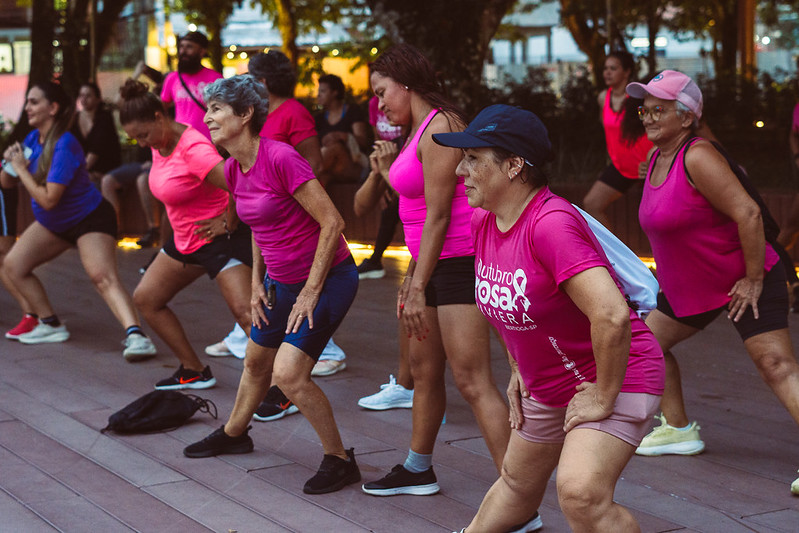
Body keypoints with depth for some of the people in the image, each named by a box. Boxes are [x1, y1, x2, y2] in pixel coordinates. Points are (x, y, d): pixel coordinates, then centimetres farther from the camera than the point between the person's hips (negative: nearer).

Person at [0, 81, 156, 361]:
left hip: (88, 219, -9)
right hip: (53, 223, 9)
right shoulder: (33, 139, 0)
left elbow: (48, 199, -29)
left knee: (103, 276, -27)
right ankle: (51, 325, 13)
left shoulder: (64, 145, -25)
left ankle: (135, 335, -40)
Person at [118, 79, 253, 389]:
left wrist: (228, 223, -21)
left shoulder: (193, 148, -25)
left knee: (244, 311, -21)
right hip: (184, 239, 10)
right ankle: (195, 371, 19)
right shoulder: (159, 145, 4)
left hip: (219, 237, -10)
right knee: (145, 299, 12)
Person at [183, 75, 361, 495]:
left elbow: (331, 222, -23)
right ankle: (234, 434, 47)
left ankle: (339, 459, 0)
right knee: (256, 362, 22)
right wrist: (257, 283, 13)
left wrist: (311, 292, -20)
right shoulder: (233, 170, 2)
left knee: (288, 373, -17)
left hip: (327, 277, -8)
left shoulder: (281, 158, -24)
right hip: (281, 281, 8)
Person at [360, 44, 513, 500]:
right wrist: (412, 278, 18)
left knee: (472, 380, -13)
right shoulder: (420, 129, 17)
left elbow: (438, 215, -18)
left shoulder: (439, 128, -14)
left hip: (460, 262, -10)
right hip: (438, 263, 10)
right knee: (425, 368, 19)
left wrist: (419, 288, -18)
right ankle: (418, 469, 36)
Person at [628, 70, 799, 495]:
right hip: (690, 286, 10)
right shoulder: (657, 158, 6)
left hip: (741, 282, -10)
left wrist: (753, 279, -24)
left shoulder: (697, 157, -23)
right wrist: (673, 273, 18)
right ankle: (678, 429, 29)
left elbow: (748, 213, -28)